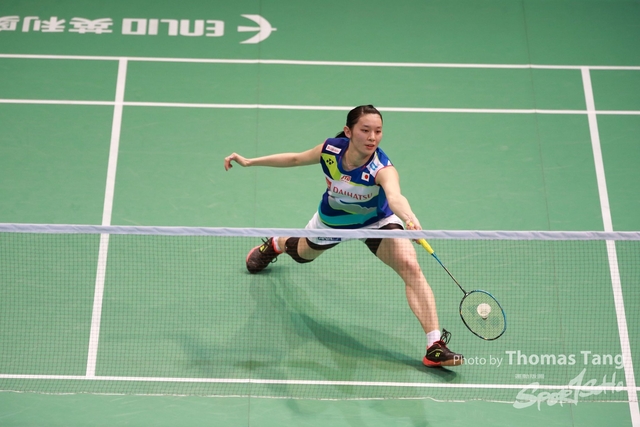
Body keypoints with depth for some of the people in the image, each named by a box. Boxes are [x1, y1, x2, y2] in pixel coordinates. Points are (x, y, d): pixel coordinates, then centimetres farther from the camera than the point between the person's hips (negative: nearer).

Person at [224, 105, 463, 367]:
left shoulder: (382, 169, -38)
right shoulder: (330, 149, -27)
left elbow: (395, 197, -61)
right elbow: (295, 159, -6)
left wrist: (410, 219, -83)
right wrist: (249, 162, -5)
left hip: (377, 222, -3)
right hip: (331, 220, 4)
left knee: (410, 266, -28)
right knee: (303, 254, 31)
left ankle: (435, 347, -24)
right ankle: (276, 244, 70)